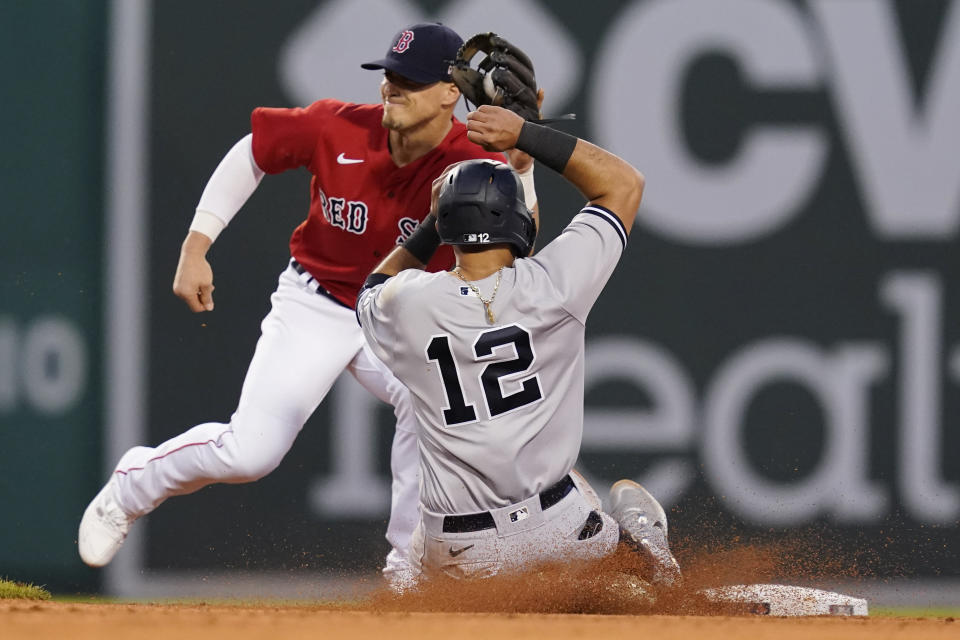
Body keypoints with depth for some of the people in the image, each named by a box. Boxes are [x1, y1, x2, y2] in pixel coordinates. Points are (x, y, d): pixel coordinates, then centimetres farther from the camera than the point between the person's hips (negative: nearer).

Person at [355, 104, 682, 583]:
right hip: (562, 533, -1)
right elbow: (625, 183, 2)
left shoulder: (406, 305, -10)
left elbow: (373, 292, 21)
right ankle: (639, 533, -3)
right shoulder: (551, 285, -13)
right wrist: (524, 135, 1)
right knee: (627, 499, 33)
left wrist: (430, 223, 19)